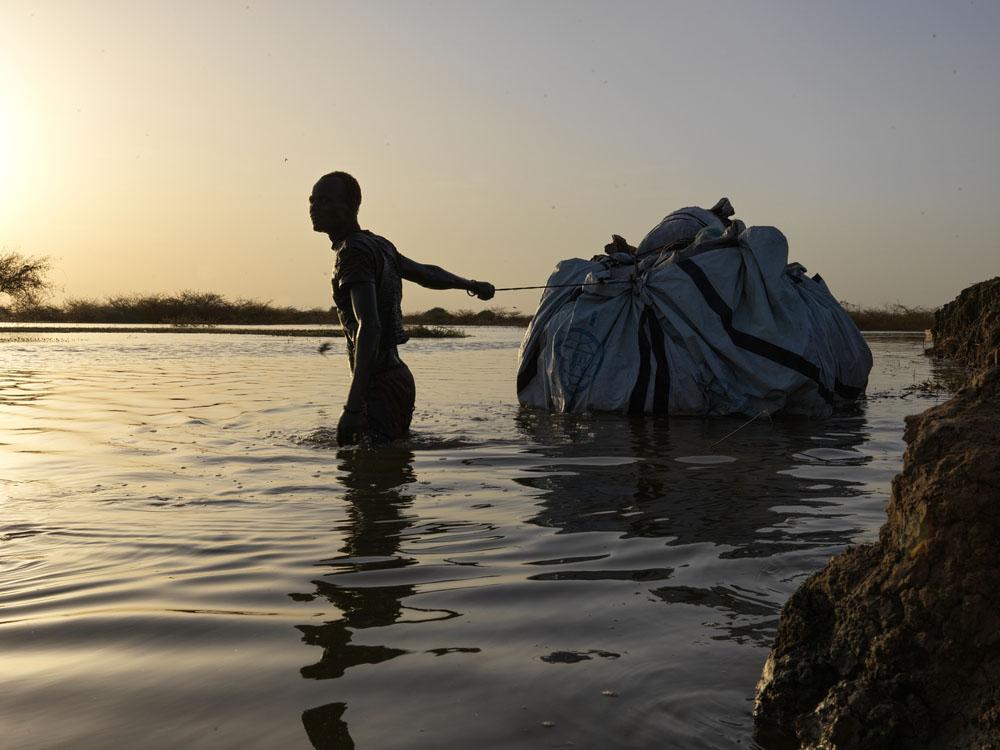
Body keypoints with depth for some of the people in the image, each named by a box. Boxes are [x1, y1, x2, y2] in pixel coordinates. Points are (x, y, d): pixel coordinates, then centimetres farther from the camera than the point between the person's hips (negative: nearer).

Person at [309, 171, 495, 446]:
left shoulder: (353, 252, -14)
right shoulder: (377, 244, 14)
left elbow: (370, 326, -27)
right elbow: (427, 274, 30)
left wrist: (353, 406, -35)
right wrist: (471, 285, 51)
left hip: (380, 384, -10)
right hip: (398, 375, 10)